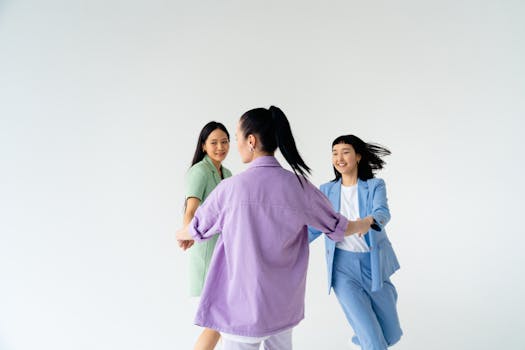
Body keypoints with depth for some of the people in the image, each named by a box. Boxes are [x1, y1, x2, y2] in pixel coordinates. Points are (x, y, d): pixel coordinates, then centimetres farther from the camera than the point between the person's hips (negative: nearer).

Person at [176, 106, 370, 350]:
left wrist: (181, 235, 27)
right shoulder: (299, 186, -8)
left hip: (245, 303, -3)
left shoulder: (231, 187, -16)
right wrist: (363, 225, 29)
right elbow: (337, 227, 6)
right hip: (284, 302, 4)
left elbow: (198, 228, 3)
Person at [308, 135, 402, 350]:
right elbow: (314, 227, 0)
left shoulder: (375, 185, -4)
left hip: (373, 264, 1)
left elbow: (383, 213, -23)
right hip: (343, 266, -1)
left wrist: (368, 220, -46)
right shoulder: (326, 190, 1)